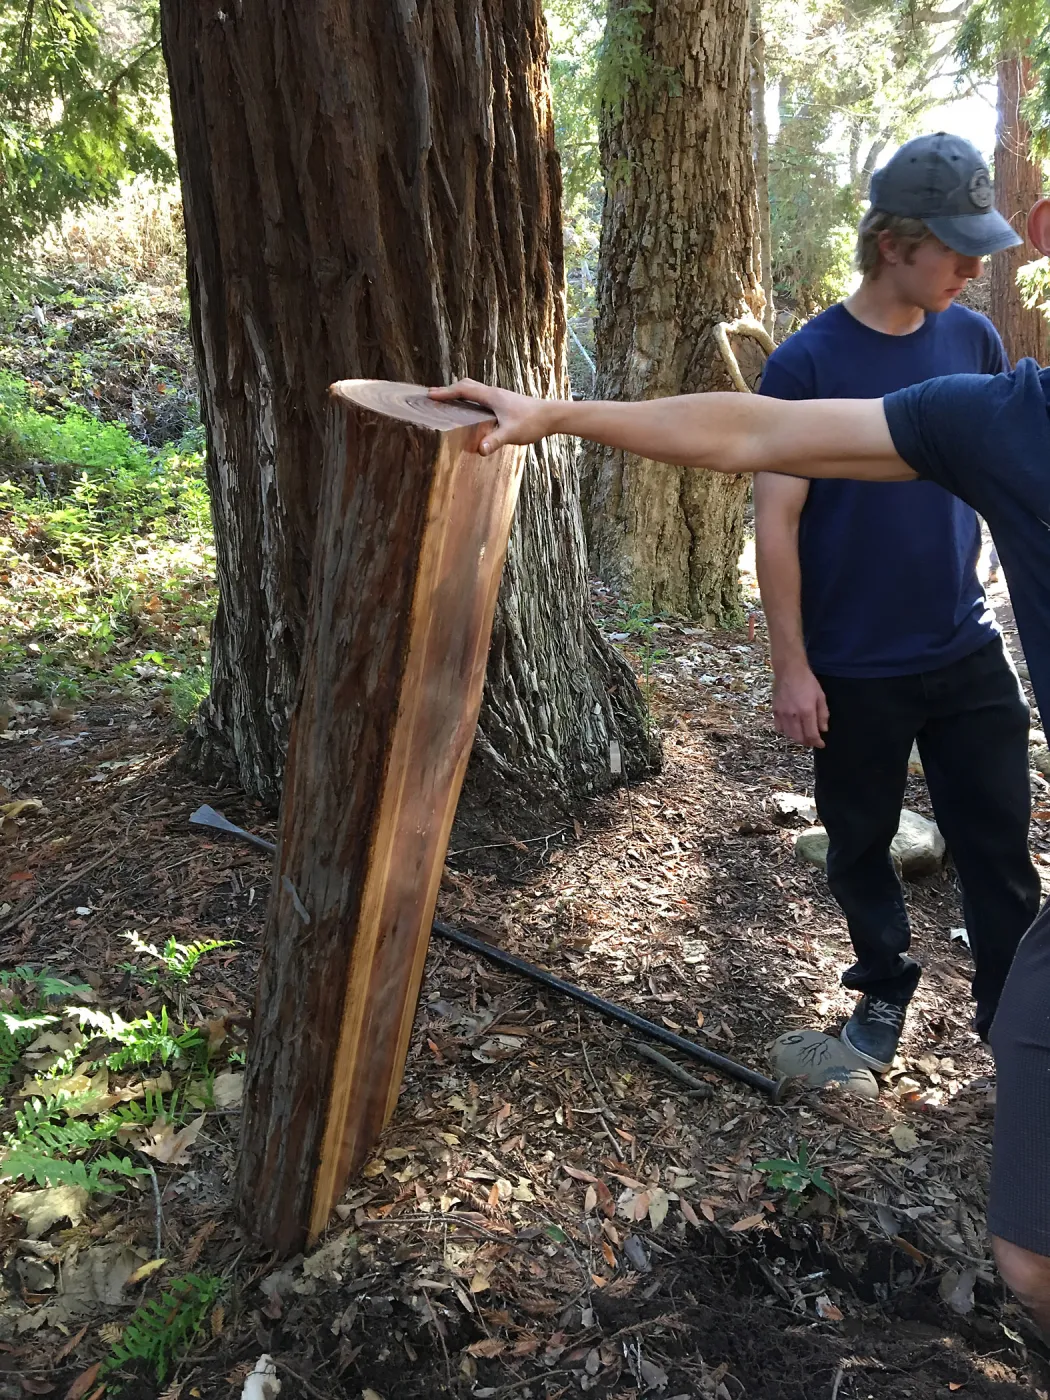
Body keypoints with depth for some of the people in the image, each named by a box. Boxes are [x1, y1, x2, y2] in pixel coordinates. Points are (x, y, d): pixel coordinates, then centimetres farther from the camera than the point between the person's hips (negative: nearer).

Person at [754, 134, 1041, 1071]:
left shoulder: (973, 340, 1)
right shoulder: (806, 362, -11)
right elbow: (777, 521, -11)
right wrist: (792, 666, -13)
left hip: (968, 656, 3)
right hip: (853, 670, -3)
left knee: (999, 845, 8)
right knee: (861, 845, 14)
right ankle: (884, 987, 37)